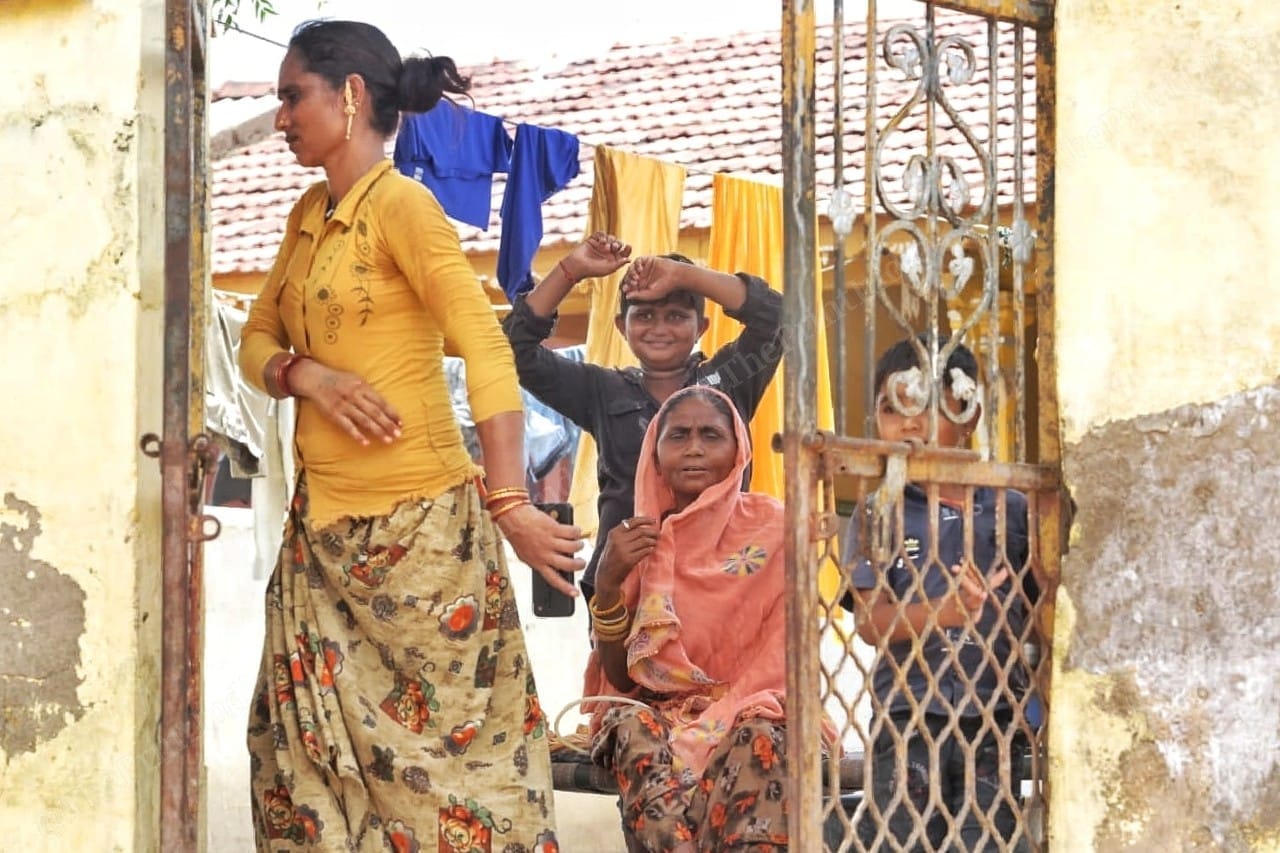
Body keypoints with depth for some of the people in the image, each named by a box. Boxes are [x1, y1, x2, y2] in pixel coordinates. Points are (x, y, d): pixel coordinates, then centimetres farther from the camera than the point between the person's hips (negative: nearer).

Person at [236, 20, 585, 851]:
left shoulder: (400, 206, -11)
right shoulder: (309, 215, 12)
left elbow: (487, 350, -20)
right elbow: (257, 341, 16)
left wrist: (510, 503, -29)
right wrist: (304, 375, -9)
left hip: (416, 529, -8)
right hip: (324, 526, 8)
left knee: (441, 739, -2)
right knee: (304, 744, 6)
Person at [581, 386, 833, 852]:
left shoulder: (770, 527, -1)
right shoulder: (638, 539, 4)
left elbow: (781, 656, -2)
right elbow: (621, 677, 1)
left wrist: (724, 714, -19)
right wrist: (608, 582, -14)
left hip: (750, 712, -1)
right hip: (656, 710, 1)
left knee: (758, 741, -35)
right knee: (637, 731, -33)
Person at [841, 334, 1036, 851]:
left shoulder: (1012, 511, 8)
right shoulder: (878, 516, 5)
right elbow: (871, 621, -7)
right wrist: (947, 611, -23)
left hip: (994, 716, 1)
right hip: (908, 715, -1)